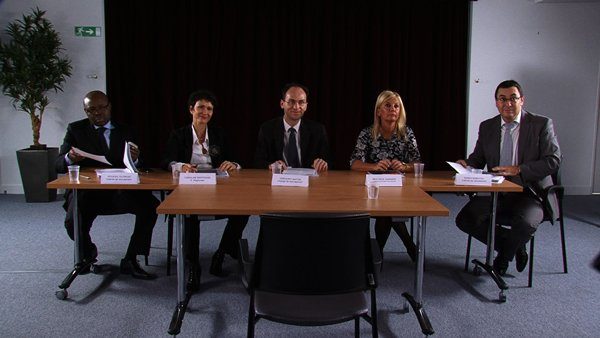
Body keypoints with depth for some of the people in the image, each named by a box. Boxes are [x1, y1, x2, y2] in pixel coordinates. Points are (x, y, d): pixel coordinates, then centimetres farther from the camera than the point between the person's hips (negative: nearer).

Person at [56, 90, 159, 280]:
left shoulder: (125, 132, 13)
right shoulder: (75, 129, 11)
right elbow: (59, 164, 3)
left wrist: (134, 159, -17)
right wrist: (70, 158, -22)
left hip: (119, 192, 1)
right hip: (86, 192, -1)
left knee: (151, 205, -27)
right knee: (73, 222, -30)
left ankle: (130, 260, -12)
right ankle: (87, 253, 9)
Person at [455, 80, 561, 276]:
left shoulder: (542, 124, -2)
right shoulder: (487, 127, 9)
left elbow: (553, 161, -10)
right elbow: (478, 158, 15)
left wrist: (518, 170, -22)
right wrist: (466, 164, -9)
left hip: (530, 193, -4)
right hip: (497, 192, 4)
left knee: (525, 223, -34)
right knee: (465, 219, -16)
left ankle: (504, 256, 2)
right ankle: (514, 246, 7)